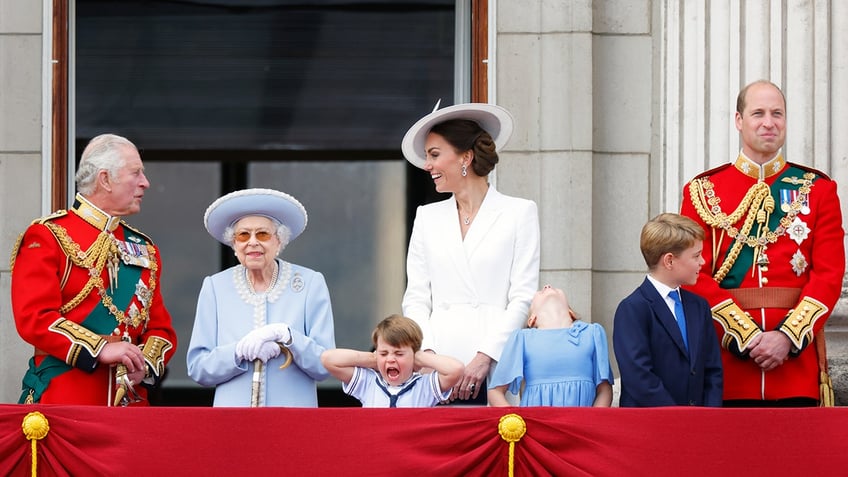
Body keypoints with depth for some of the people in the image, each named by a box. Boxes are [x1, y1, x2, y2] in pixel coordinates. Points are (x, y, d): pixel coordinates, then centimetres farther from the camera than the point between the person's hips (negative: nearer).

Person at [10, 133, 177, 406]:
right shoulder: (47, 237, -1)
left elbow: (161, 329, 17)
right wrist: (100, 349, -19)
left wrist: (145, 363, -6)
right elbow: (34, 317, -12)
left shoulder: (144, 249, 19)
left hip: (130, 402, 5)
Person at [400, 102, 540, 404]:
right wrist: (427, 354, -5)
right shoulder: (427, 217, 17)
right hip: (437, 365, 3)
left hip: (495, 367, -3)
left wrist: (485, 357, -11)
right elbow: (416, 299, 12)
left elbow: (523, 298, 0)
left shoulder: (519, 213, 6)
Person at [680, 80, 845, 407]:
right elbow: (697, 278, 0)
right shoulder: (703, 191, 6)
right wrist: (748, 337, -11)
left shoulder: (818, 189, 9)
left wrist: (788, 336, -12)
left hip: (797, 352, 1)